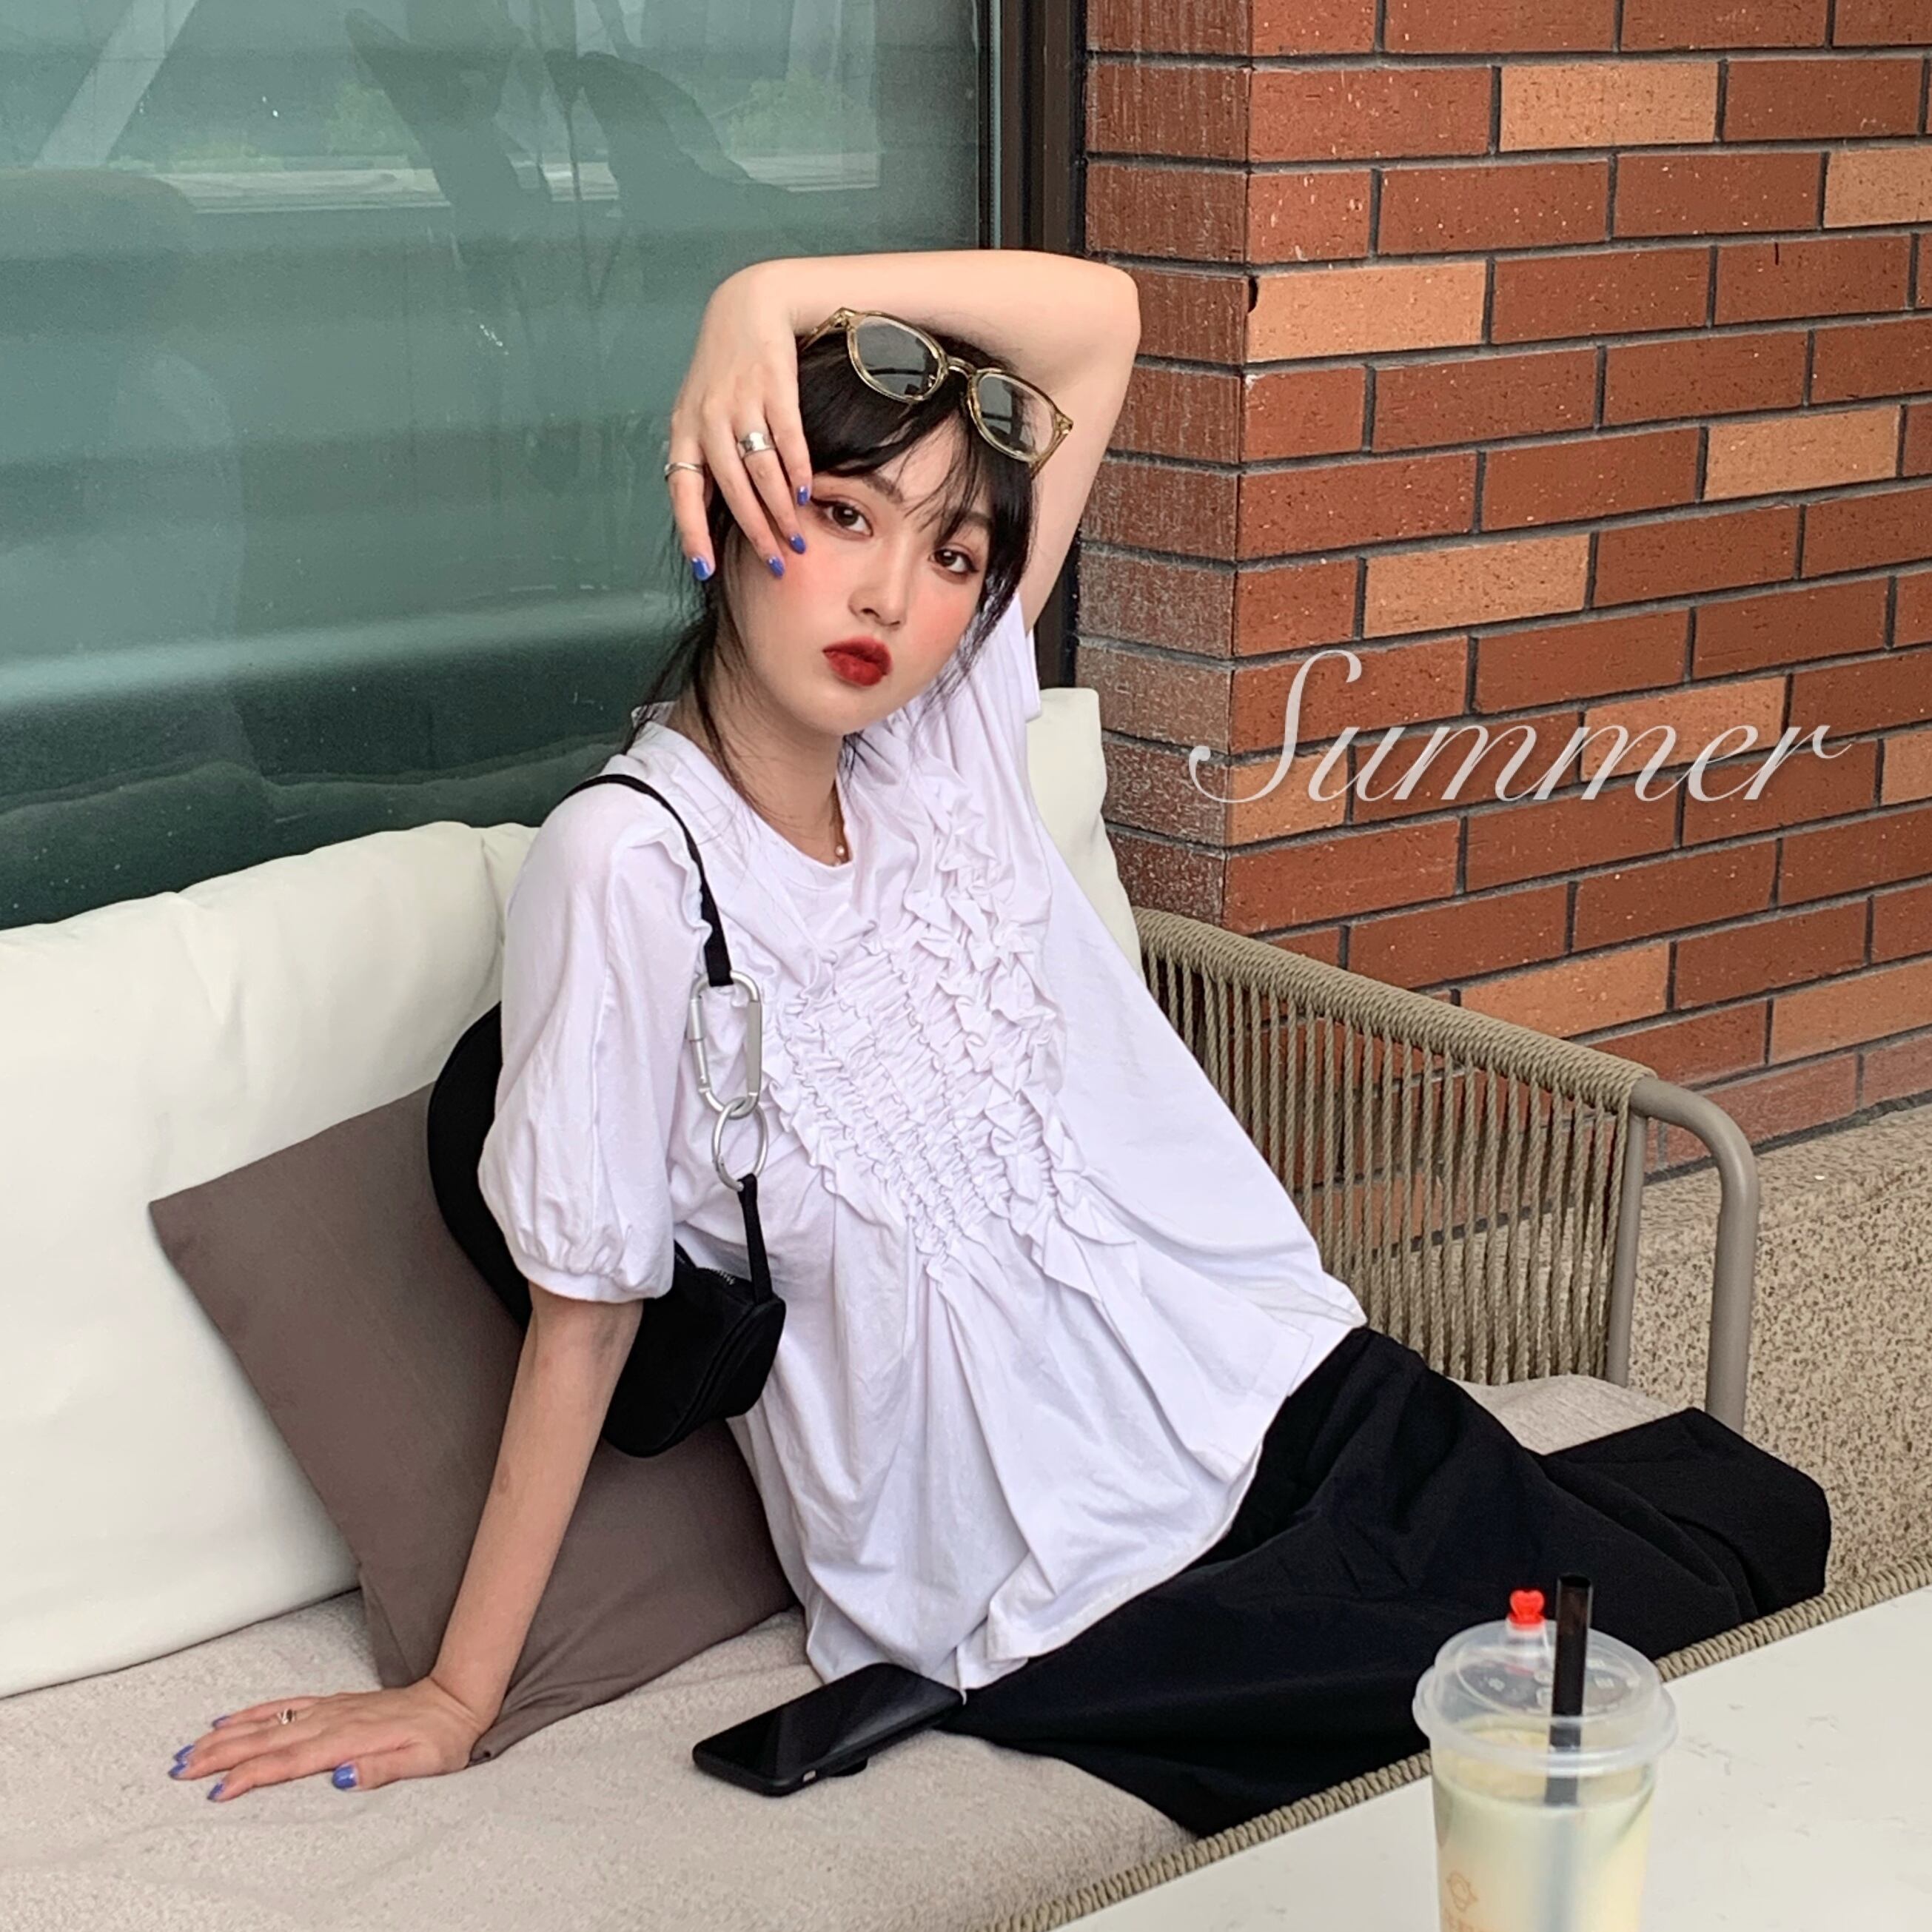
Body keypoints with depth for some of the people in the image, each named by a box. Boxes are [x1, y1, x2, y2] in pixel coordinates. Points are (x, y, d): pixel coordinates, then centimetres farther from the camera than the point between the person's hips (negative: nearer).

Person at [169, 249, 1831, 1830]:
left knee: (1758, 1520, 5)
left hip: (1294, 1388, 6)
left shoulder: (946, 735, -2)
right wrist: (462, 1694, -9)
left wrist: (782, 291, -13)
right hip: (1096, 1612, -6)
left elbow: (1100, 319, 0)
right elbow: (588, 1312, -13)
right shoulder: (634, 868, -19)